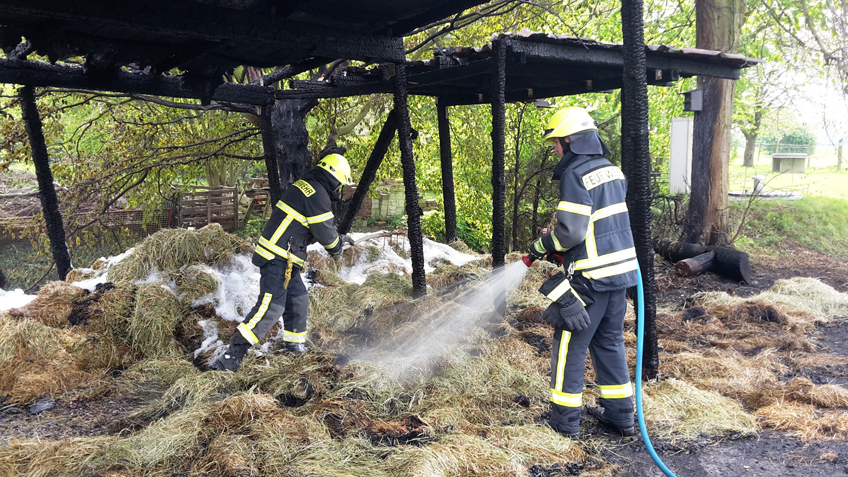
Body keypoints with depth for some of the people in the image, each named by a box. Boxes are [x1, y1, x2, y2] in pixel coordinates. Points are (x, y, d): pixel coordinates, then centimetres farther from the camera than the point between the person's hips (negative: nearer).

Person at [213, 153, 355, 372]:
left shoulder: (305, 186, 15)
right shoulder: (318, 195, -15)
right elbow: (324, 231, -10)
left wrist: (340, 238, 30)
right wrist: (336, 248, 11)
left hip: (284, 258, 10)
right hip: (278, 258, -10)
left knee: (298, 300, 18)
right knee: (271, 306, -12)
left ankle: (294, 344, 34)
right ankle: (232, 356, -11)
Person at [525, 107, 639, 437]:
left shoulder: (575, 175, -16)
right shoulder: (611, 169, 11)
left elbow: (571, 231, -22)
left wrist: (541, 246, -4)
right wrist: (559, 248, 16)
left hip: (590, 276, -8)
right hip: (621, 268, 8)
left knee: (570, 343, 5)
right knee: (610, 341, 18)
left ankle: (565, 419, 14)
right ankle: (620, 414, 26)